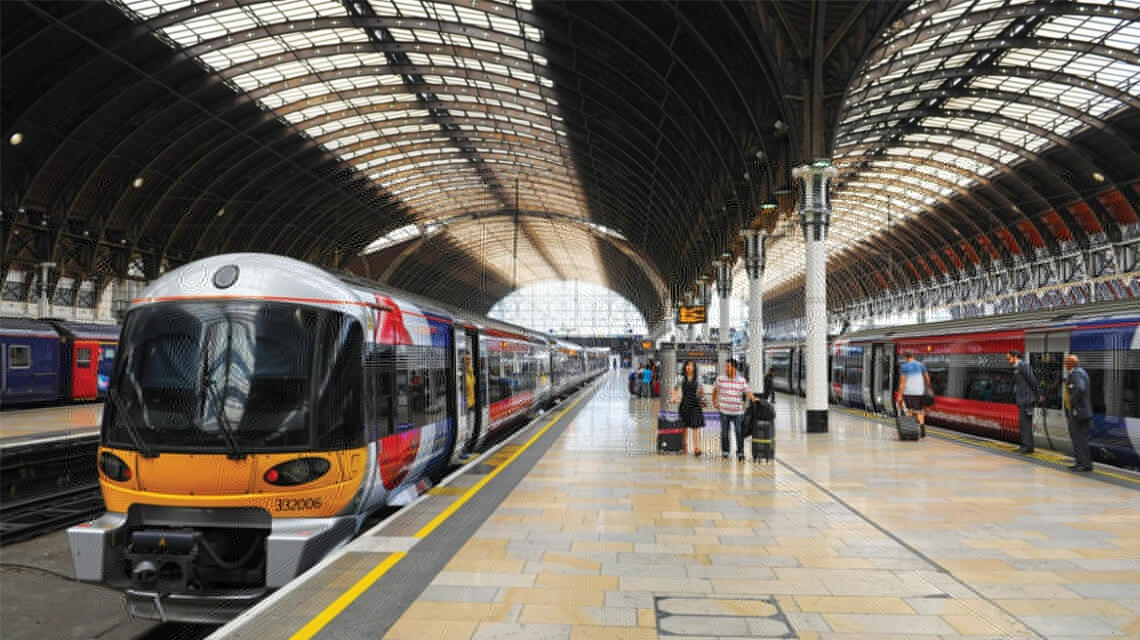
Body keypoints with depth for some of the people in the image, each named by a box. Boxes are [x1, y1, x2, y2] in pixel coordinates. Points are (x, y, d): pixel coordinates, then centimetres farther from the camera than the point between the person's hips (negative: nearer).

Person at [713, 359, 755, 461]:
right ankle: (724, 453, 21)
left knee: (739, 433, -1)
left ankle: (740, 453, 11)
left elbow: (748, 392, -5)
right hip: (724, 411, 1)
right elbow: (715, 390, 15)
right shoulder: (720, 379, 1)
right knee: (724, 433, 8)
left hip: (738, 412, -1)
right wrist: (715, 402, 11)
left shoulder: (742, 381, -2)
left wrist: (753, 399, -23)